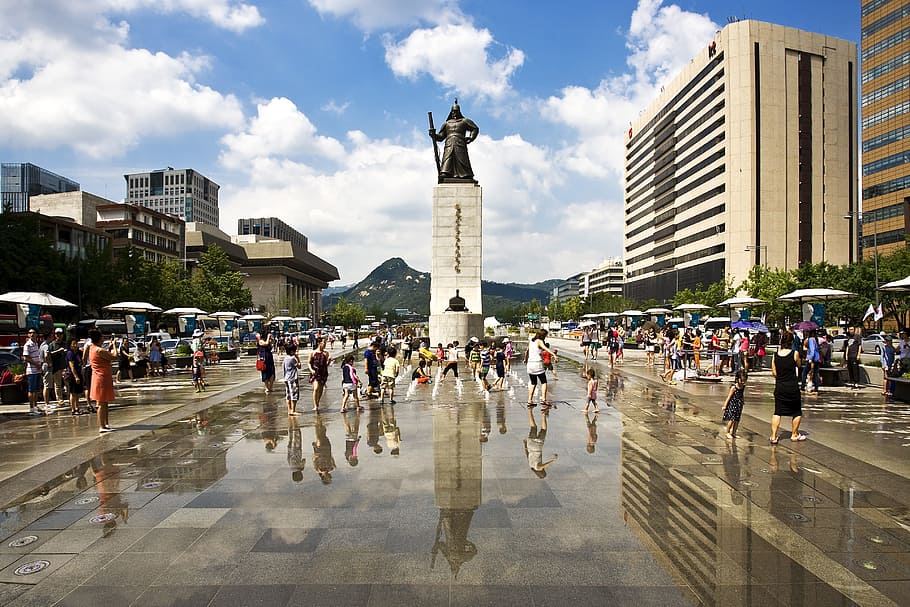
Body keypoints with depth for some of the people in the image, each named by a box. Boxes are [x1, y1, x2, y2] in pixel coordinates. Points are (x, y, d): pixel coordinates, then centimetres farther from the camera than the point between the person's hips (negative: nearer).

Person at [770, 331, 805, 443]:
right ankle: (794, 435, 27)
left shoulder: (776, 355, -3)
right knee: (797, 412, 17)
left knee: (777, 412, 8)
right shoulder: (795, 353, -11)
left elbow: (774, 373, 2)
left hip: (779, 387, 3)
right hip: (792, 387, -3)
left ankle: (773, 436, 3)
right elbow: (799, 366, 8)